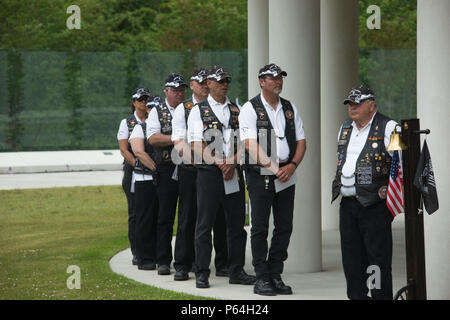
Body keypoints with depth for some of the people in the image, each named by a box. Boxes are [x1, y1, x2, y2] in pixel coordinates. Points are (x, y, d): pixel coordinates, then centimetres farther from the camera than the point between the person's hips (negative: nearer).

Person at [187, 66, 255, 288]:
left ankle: (236, 271, 11)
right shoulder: (198, 111, 3)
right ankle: (202, 273, 1)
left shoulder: (236, 110, 14)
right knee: (205, 224, -3)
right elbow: (196, 146, -5)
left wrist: (232, 162, -9)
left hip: (234, 174, 4)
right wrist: (219, 163, -17)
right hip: (208, 172, -4)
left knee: (236, 223, 5)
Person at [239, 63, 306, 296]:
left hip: (286, 177, 5)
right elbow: (250, 144, -13)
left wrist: (292, 165, -6)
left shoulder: (290, 109, 14)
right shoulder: (250, 109, -3)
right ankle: (261, 278, 1)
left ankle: (275, 275, 14)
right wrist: (273, 167, -20)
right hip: (260, 176, -5)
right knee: (260, 228, -2)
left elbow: (301, 141, 12)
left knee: (284, 227, 6)